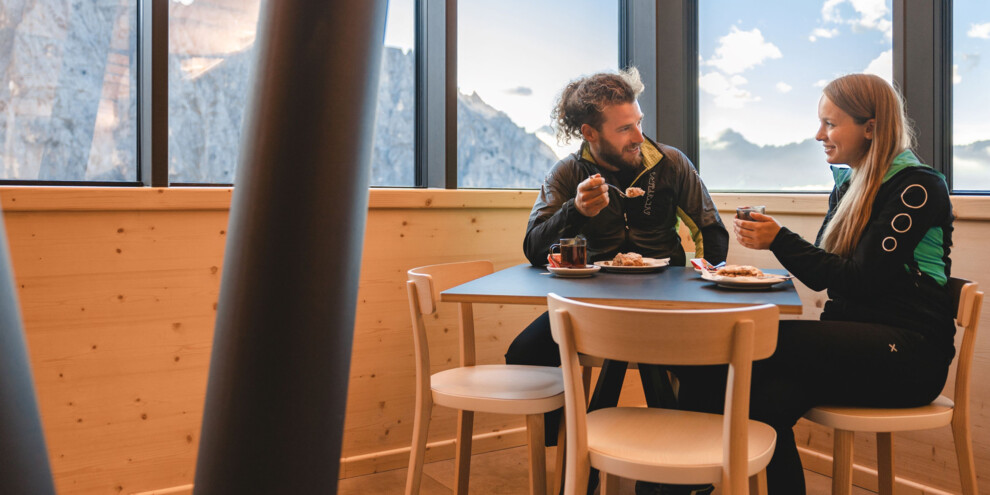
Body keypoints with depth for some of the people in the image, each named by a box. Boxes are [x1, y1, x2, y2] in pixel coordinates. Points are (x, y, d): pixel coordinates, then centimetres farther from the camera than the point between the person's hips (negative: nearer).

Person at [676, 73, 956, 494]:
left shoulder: (918, 187, -7)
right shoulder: (848, 186, 17)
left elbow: (860, 278, -15)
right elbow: (822, 277, 14)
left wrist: (780, 240, -14)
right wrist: (769, 238, -1)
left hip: (908, 353, -6)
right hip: (854, 341, 7)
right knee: (770, 400, -24)